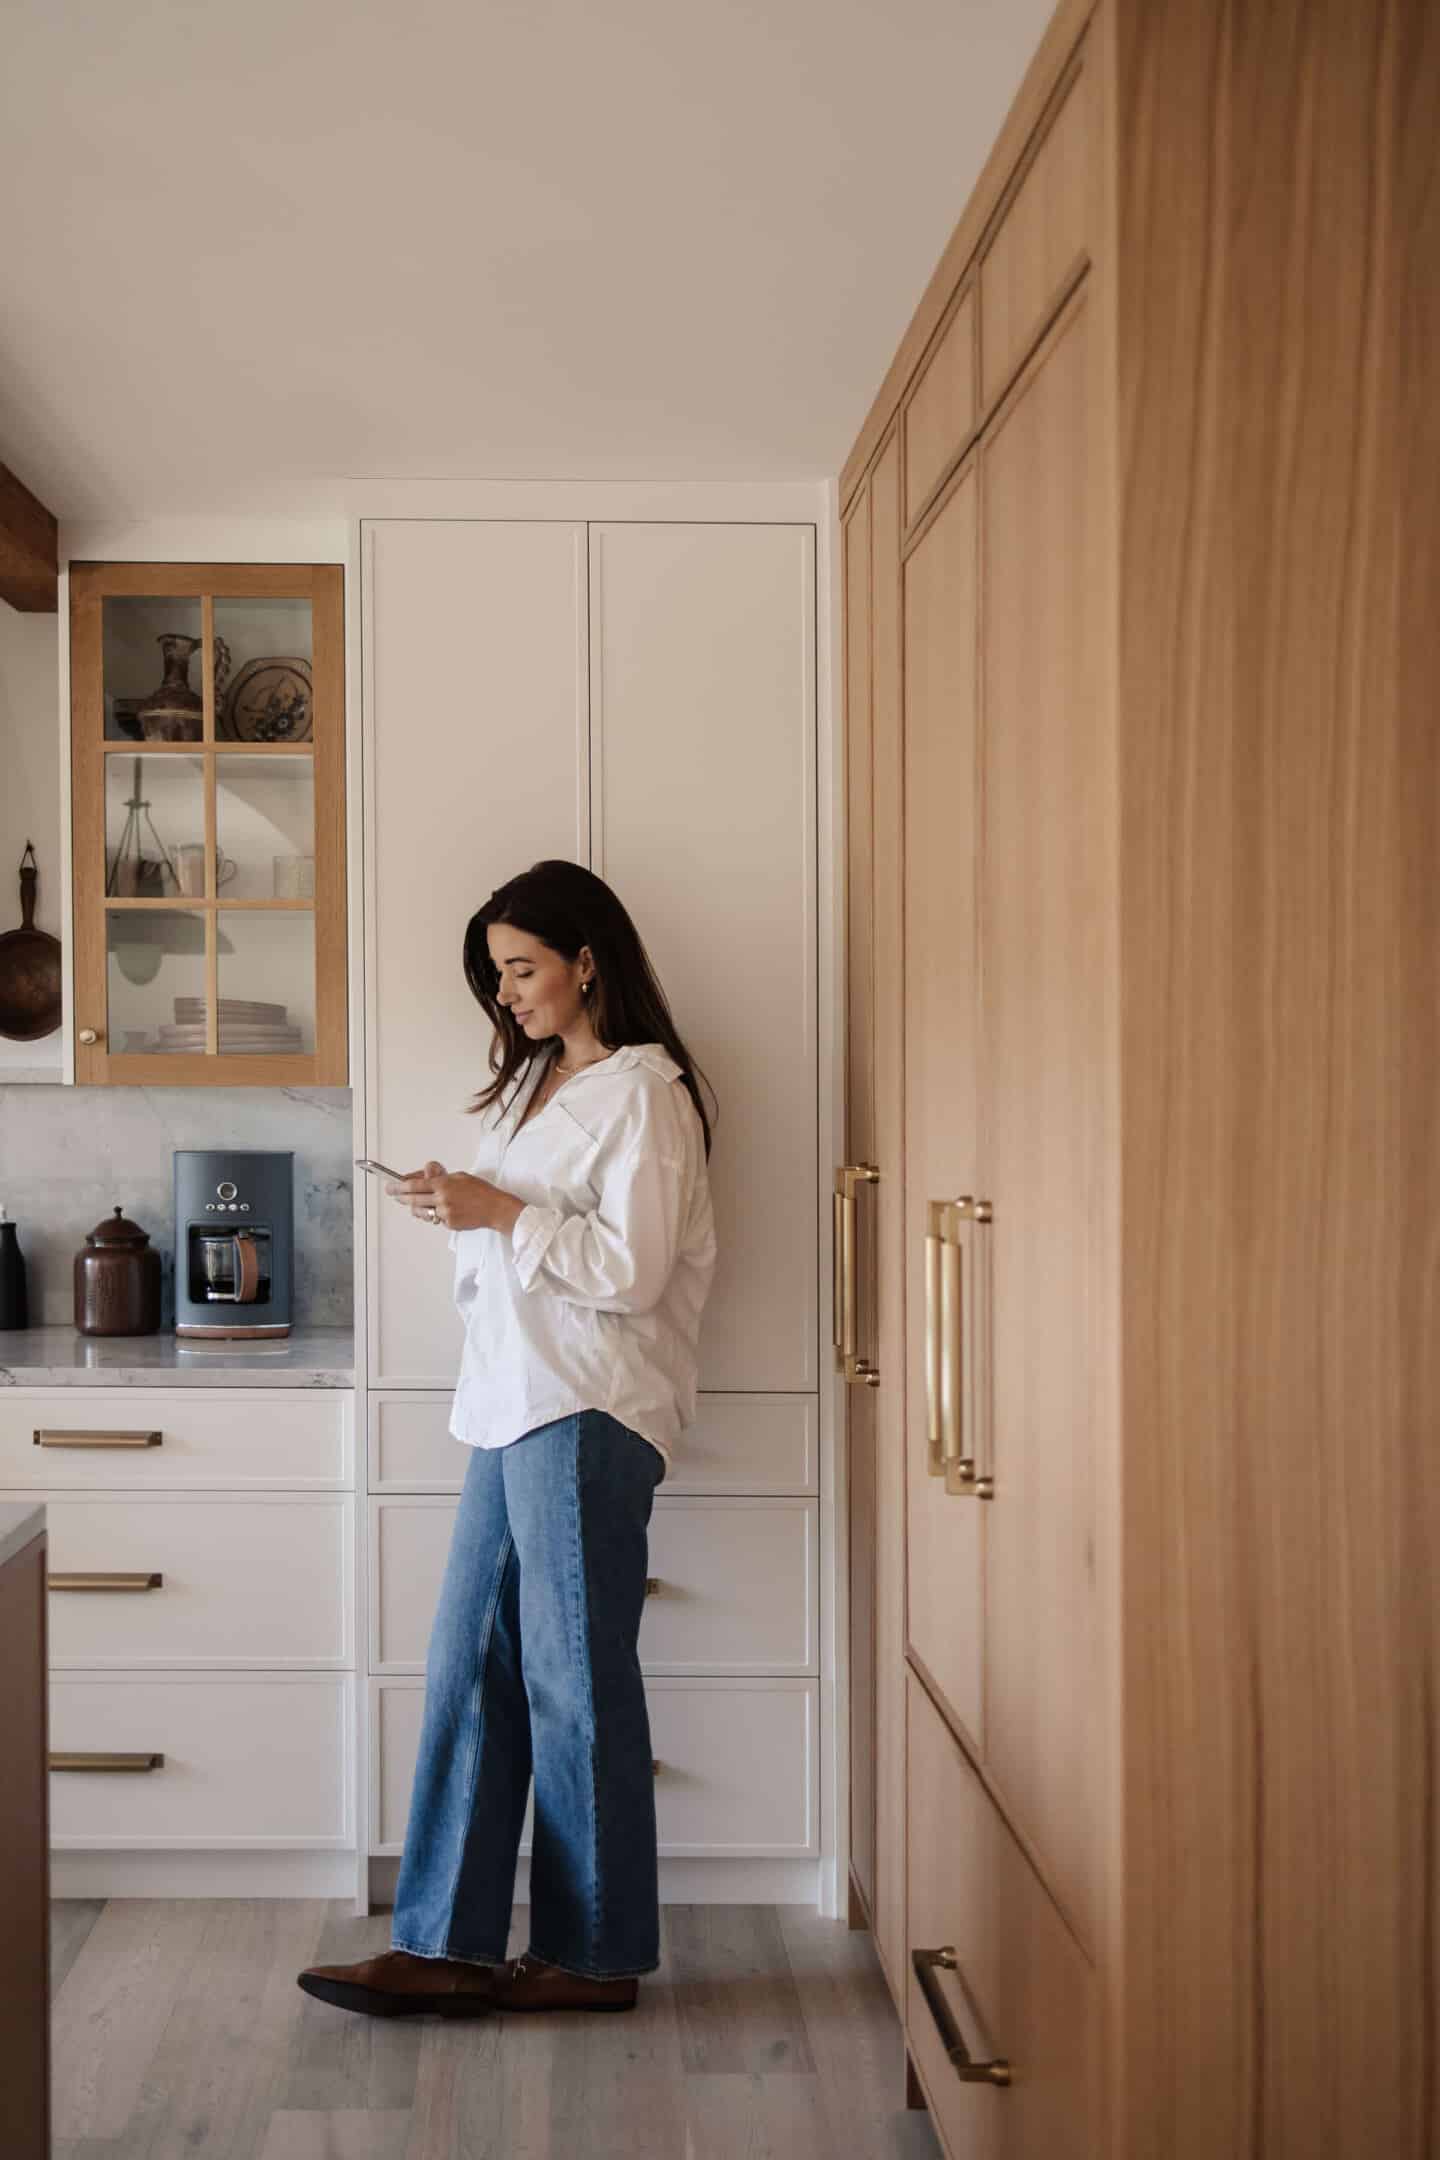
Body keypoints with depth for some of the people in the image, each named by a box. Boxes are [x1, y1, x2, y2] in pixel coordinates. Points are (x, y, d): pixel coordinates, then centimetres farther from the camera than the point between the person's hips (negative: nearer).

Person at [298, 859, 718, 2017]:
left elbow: (630, 1270, -17)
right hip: (513, 1406, 9)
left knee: (575, 1679, 0)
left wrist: (500, 1214, -17)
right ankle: (449, 1943, 16)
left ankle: (594, 1955, 14)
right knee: (470, 1669, 8)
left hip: (588, 1413, -9)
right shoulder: (538, 1082, 17)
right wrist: (460, 1208, 7)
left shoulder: (642, 1092, -10)